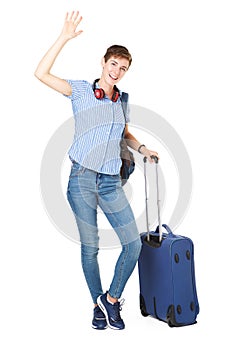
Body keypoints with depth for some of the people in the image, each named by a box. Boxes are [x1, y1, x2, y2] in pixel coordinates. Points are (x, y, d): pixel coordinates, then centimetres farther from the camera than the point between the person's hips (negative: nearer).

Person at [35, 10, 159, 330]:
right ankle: (98, 304, 24)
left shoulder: (122, 100, 14)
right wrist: (64, 38, -12)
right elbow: (41, 74, -9)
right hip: (82, 178, -4)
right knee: (90, 247, 4)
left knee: (134, 243, -3)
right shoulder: (80, 90, 2)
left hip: (111, 182, 4)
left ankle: (112, 299, 17)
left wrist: (142, 148, 10)